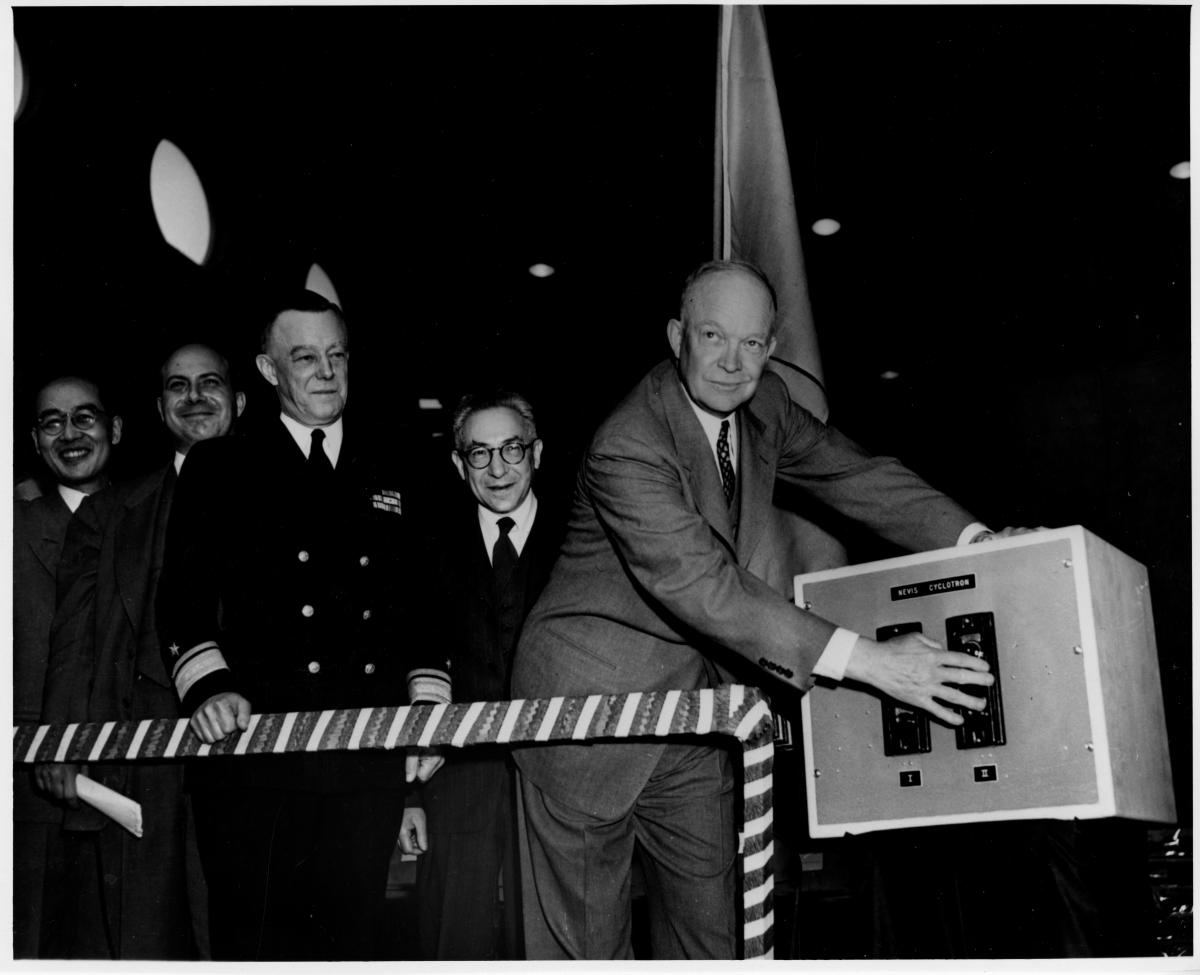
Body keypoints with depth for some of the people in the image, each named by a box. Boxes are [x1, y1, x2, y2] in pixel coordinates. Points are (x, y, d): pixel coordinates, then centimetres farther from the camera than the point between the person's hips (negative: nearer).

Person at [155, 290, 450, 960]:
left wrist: (428, 705, 6)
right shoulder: (220, 466, 9)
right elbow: (184, 595, 2)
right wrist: (208, 686, -14)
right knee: (254, 945, 1)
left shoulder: (398, 471, 16)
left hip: (371, 755, 2)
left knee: (351, 941, 6)